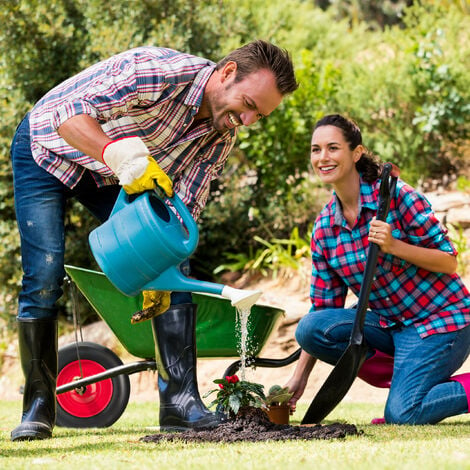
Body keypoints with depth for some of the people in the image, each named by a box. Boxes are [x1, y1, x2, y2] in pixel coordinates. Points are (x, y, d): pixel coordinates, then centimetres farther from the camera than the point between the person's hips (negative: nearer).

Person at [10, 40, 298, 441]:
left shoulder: (221, 136, -13)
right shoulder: (158, 72, -35)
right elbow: (67, 112, -40)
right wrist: (123, 157, -54)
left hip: (113, 178, 6)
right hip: (48, 150, -6)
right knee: (44, 276, -15)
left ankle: (180, 400, -9)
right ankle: (38, 406, -1)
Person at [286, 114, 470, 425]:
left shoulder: (396, 195, -16)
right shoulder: (324, 229, 1)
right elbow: (325, 307, 5)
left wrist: (394, 246, -29)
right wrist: (299, 378, -1)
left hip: (439, 318, -6)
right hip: (392, 325, 6)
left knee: (402, 414, -22)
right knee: (309, 328, -16)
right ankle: (403, 377, -2)